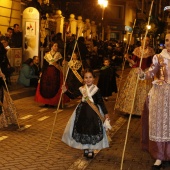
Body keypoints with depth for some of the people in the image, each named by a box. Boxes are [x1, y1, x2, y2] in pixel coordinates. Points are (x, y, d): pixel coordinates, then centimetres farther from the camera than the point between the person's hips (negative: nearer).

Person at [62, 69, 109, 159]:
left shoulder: (96, 90, -9)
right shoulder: (82, 89, 0)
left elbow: (101, 102, -7)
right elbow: (73, 96, 4)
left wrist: (105, 113, -9)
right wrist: (66, 91, -11)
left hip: (93, 112, -4)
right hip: (82, 112, 4)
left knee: (92, 130, 0)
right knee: (82, 129, 9)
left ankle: (90, 149, 15)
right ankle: (85, 148, 26)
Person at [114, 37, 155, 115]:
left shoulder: (151, 51, -1)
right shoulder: (136, 50, -1)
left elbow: (152, 62, 3)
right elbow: (133, 62, -2)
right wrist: (127, 58, -19)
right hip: (136, 72, 1)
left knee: (144, 91, 3)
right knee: (132, 90, 3)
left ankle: (142, 110, 13)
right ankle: (130, 108, 13)